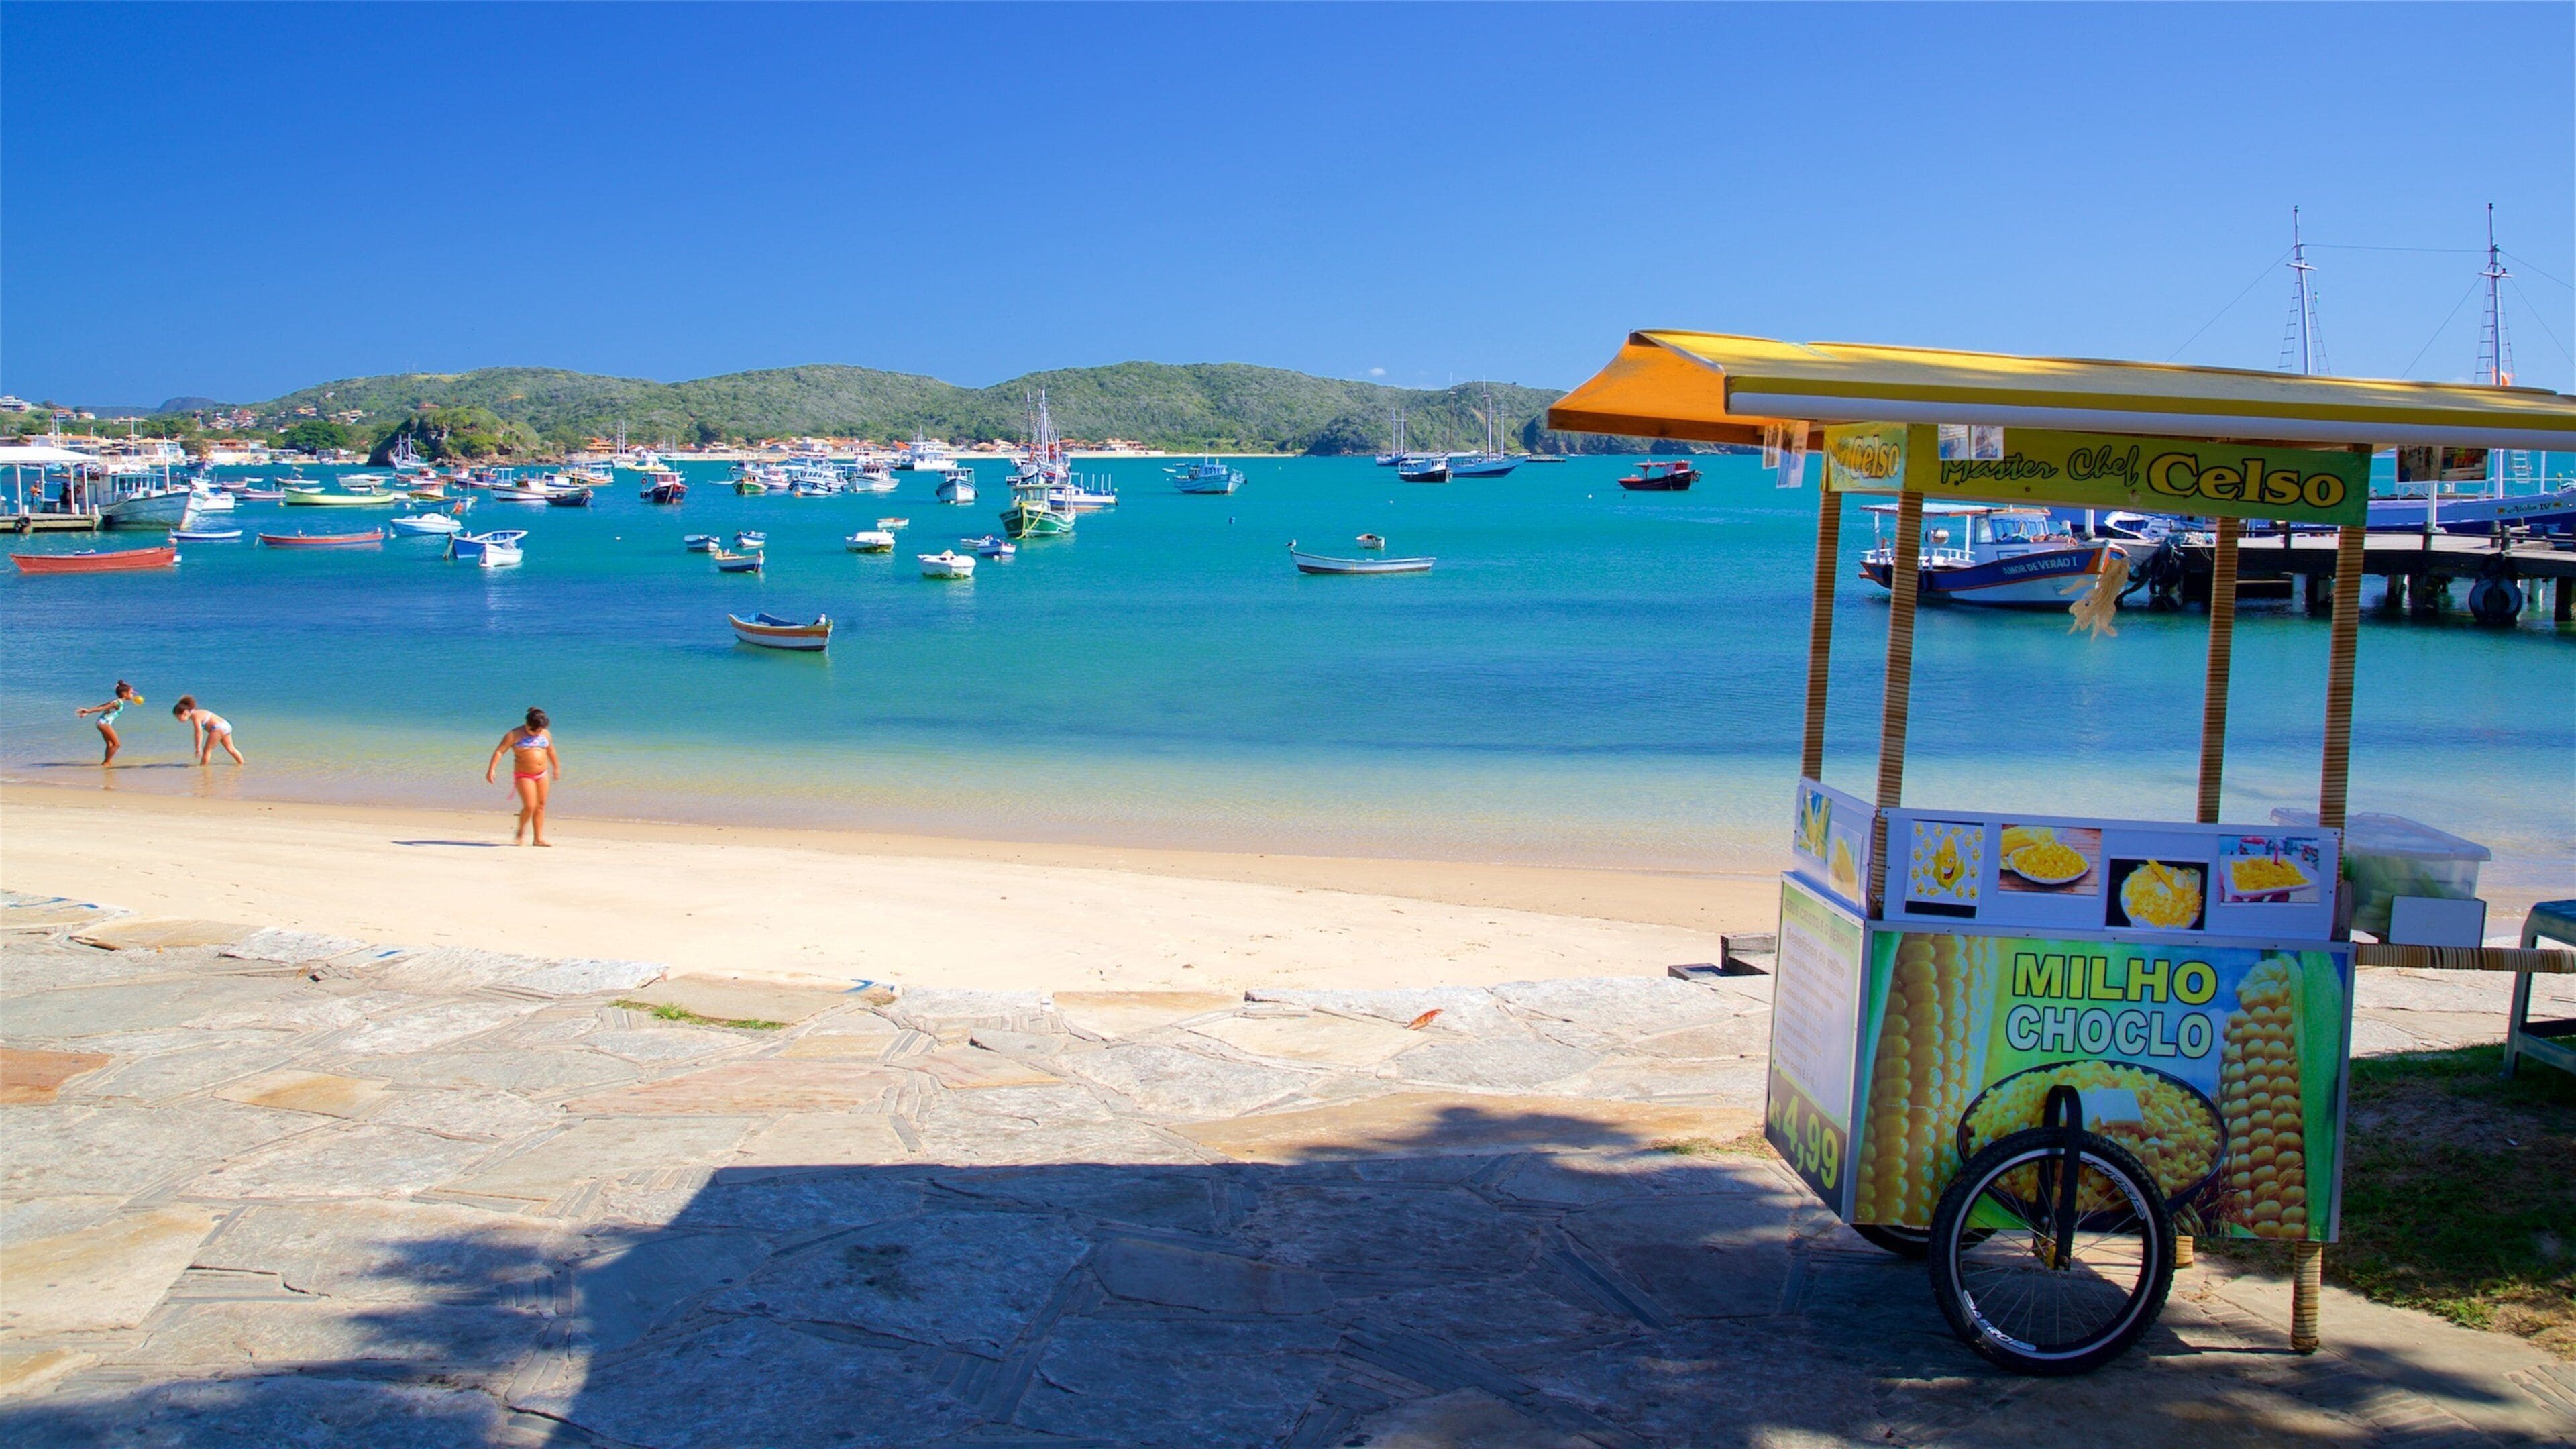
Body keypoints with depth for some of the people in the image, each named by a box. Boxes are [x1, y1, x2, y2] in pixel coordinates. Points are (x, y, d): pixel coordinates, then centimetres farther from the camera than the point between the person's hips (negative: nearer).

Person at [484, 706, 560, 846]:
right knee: (529, 807, -14)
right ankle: (520, 832, 11)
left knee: (541, 806, 5)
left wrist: (556, 767, 33)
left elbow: (551, 751, 23)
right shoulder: (515, 735, -9)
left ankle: (539, 838, 11)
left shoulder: (545, 734, 6)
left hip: (543, 775, 5)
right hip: (524, 776, -5)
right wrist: (491, 769, -22)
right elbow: (499, 751, -13)